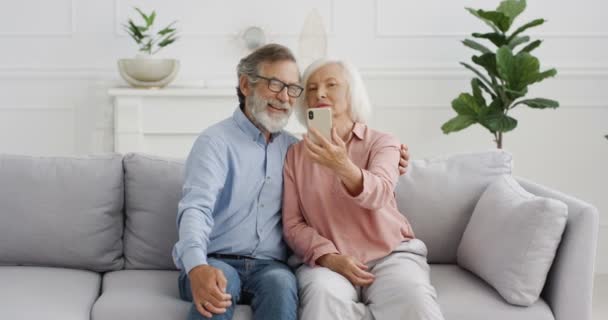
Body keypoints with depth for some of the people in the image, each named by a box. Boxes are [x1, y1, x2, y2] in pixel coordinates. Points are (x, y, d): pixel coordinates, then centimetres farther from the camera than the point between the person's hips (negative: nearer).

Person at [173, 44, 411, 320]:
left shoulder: (293, 148, 17)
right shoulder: (216, 142, -2)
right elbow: (196, 208, -16)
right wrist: (196, 266, -38)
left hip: (269, 266, 4)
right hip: (215, 262, -4)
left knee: (281, 283, -32)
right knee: (216, 291, -38)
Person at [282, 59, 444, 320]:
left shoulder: (382, 143, 3)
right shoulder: (296, 154, 9)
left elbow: (378, 194, -19)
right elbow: (293, 224, 4)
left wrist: (344, 167, -40)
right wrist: (328, 257, -15)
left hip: (391, 255, -1)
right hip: (327, 260, 2)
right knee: (322, 297, -34)